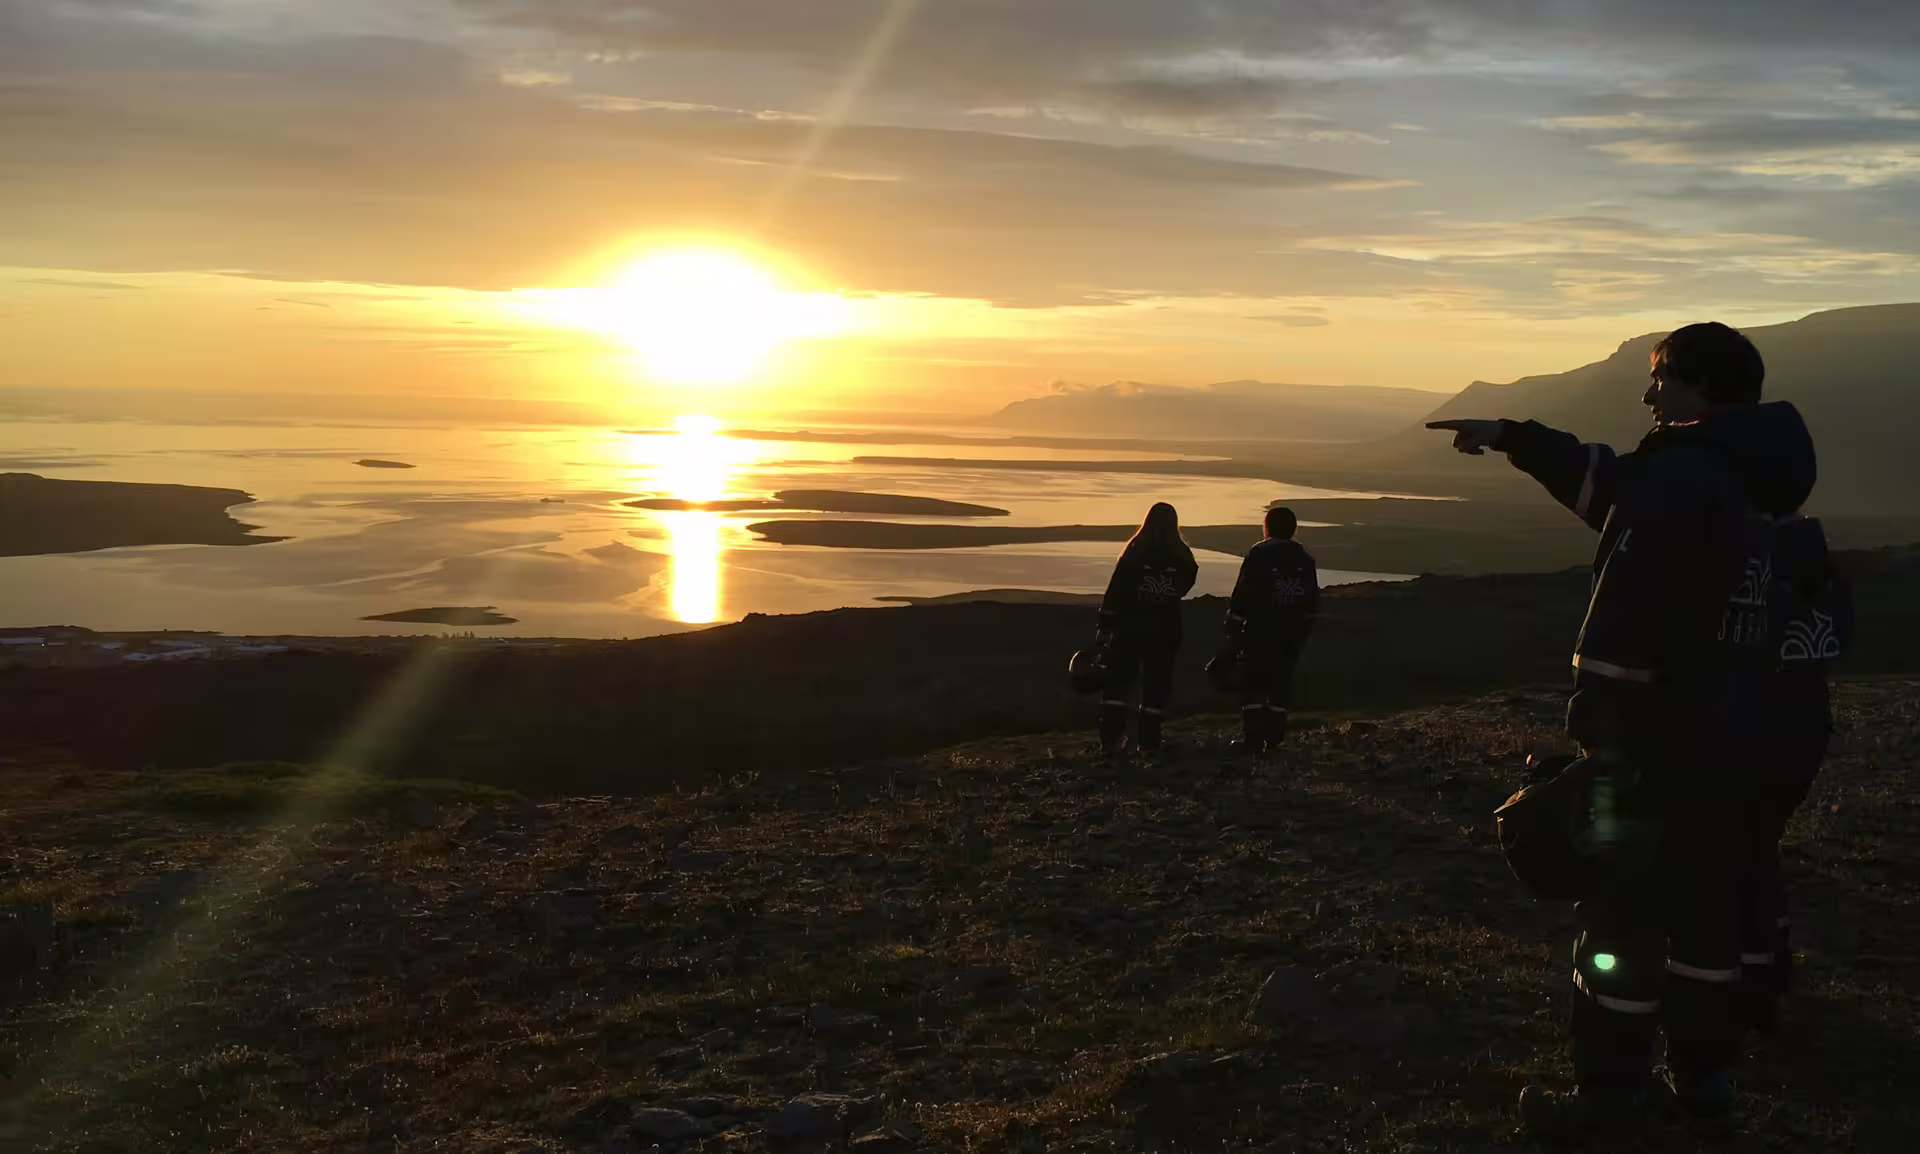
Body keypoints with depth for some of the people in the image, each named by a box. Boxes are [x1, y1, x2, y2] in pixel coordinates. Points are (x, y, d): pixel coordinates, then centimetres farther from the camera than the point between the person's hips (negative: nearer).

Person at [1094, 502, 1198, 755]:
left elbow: (1115, 590, -9)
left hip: (1130, 626, -1)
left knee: (1118, 680, 7)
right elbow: (1186, 585, 13)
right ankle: (1149, 741, 8)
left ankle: (1110, 738, -1)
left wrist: (1105, 626, -4)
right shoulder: (1182, 555, -3)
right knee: (1156, 685, 9)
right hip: (1165, 629, 1)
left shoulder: (1135, 552, -9)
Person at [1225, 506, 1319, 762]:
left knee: (1253, 684, 1)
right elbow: (1312, 600, 14)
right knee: (1282, 684, 11)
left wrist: (1233, 626, -5)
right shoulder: (1305, 559, 7)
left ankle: (1254, 741, -6)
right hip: (1292, 634, 5)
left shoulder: (1259, 554, -10)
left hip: (1259, 631, -5)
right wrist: (1305, 629, 23)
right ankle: (1274, 740, 11)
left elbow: (1243, 593, -12)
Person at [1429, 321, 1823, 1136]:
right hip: (1732, 745, 9)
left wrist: (1593, 732, -25)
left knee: (1622, 916, 0)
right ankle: (1705, 1075, 26)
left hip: (1658, 743, -9)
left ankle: (1609, 1093, 7)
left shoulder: (1680, 476, -18)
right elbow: (1612, 486, 26)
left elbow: (1630, 628, -25)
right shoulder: (1746, 478, 13)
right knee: (1708, 911, 16)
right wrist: (1510, 437, 30)